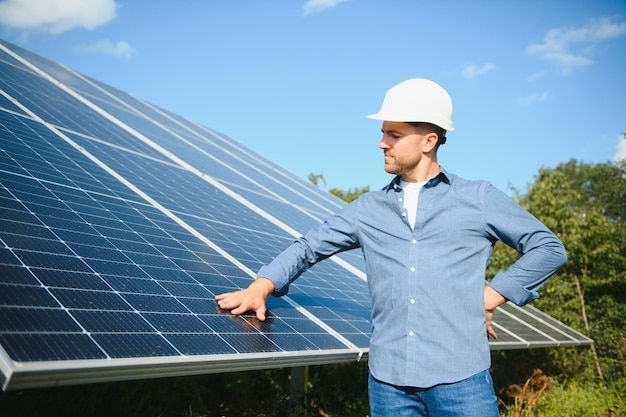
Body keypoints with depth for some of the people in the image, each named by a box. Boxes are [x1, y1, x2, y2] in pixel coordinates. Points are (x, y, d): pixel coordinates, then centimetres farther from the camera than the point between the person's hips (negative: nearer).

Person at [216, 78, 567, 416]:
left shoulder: (479, 199, 4)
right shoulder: (369, 209, 11)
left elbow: (549, 248, 7)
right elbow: (309, 247, 13)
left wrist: (490, 296, -1)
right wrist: (261, 288, -2)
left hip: (460, 380, -2)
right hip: (388, 381, 3)